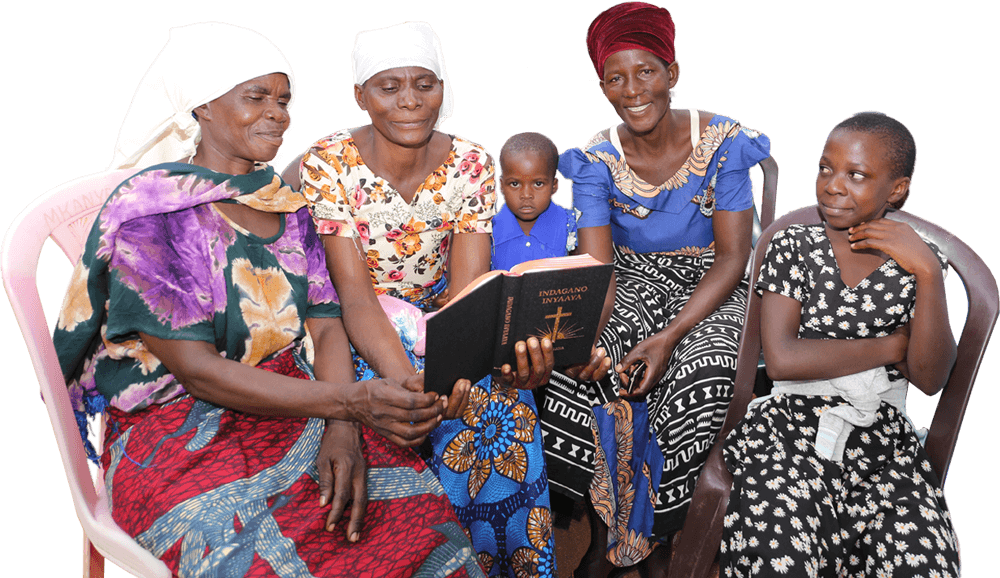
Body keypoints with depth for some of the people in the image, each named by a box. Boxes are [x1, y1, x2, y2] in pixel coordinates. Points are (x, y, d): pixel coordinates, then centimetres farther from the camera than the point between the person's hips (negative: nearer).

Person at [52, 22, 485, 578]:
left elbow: (326, 325, 3)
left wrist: (343, 429, -17)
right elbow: (196, 369, -15)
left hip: (297, 408, 5)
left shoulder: (287, 206, 12)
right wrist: (350, 401, -25)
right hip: (178, 439, -4)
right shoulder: (148, 211, -8)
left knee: (427, 524, -19)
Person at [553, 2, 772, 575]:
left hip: (709, 286, -1)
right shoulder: (597, 160, -9)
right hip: (633, 280, 1)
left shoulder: (723, 143, -12)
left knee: (702, 384, -29)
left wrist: (671, 335, -28)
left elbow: (733, 256, -14)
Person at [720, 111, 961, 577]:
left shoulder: (918, 263, 8)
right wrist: (890, 348, -3)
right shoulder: (793, 248, 3)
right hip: (790, 433, -2)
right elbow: (781, 360, -9)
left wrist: (928, 274, -9)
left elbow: (930, 379, -1)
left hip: (884, 442, 2)